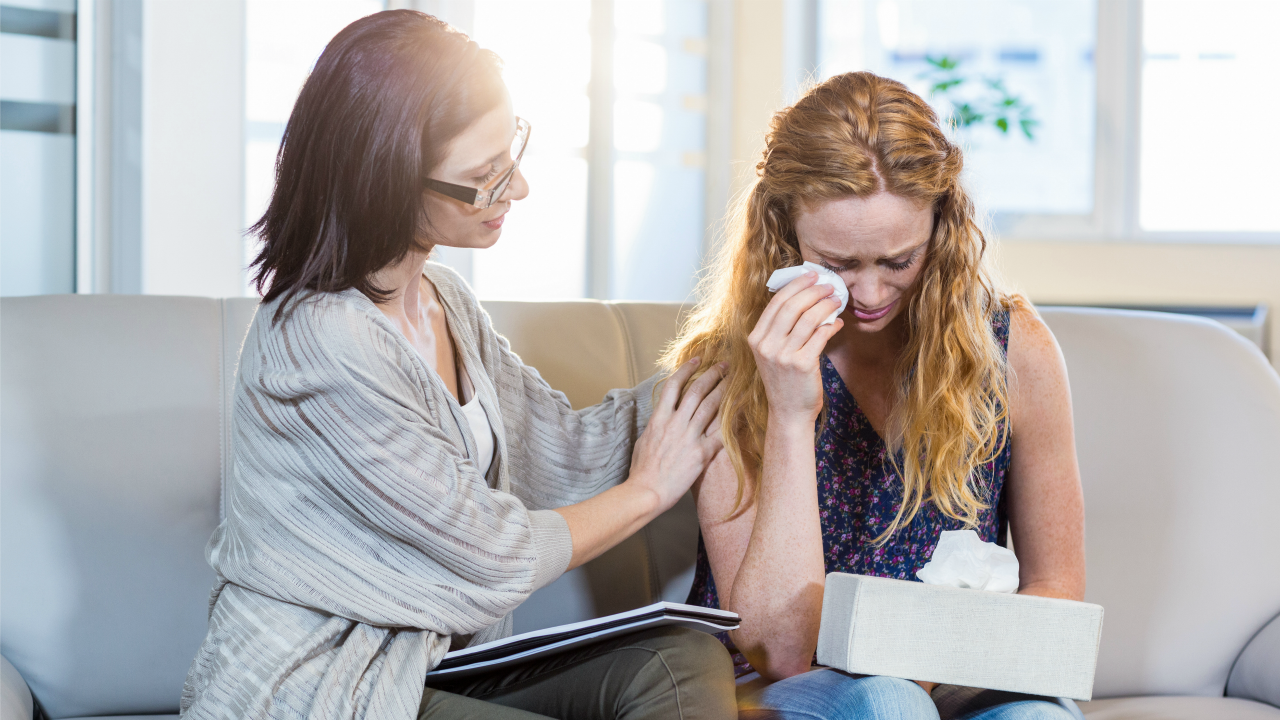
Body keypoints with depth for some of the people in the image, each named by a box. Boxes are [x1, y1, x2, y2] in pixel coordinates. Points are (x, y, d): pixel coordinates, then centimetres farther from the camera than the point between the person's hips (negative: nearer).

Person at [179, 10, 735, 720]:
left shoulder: (444, 301, 8)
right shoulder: (322, 342, -23)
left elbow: (559, 447, 12)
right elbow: (498, 555, -16)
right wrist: (648, 489, 0)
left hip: (425, 663, 9)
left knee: (690, 661, -10)